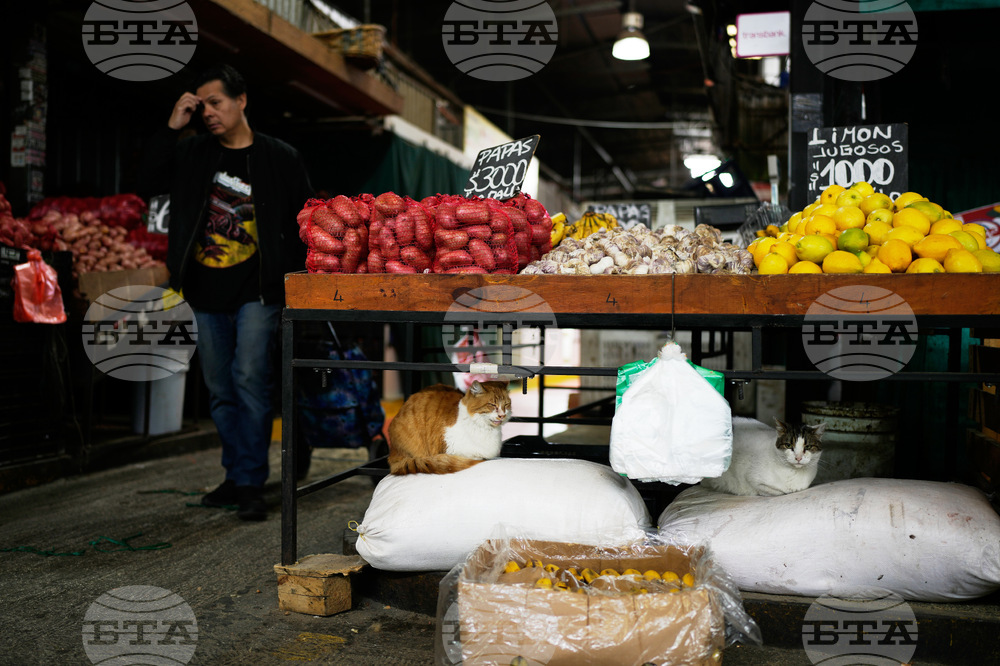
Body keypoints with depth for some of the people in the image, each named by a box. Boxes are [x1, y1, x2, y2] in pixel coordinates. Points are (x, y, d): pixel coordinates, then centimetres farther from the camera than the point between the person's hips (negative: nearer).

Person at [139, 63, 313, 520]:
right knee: (220, 391, 10)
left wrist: (294, 278, -3)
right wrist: (172, 128, -4)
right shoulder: (194, 152, 11)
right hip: (207, 294, 5)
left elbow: (304, 221, 3)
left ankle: (251, 484, -7)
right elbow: (148, 180, 1)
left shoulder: (280, 157, 1)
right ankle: (236, 476, 22)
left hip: (256, 293, -4)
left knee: (249, 379, -15)